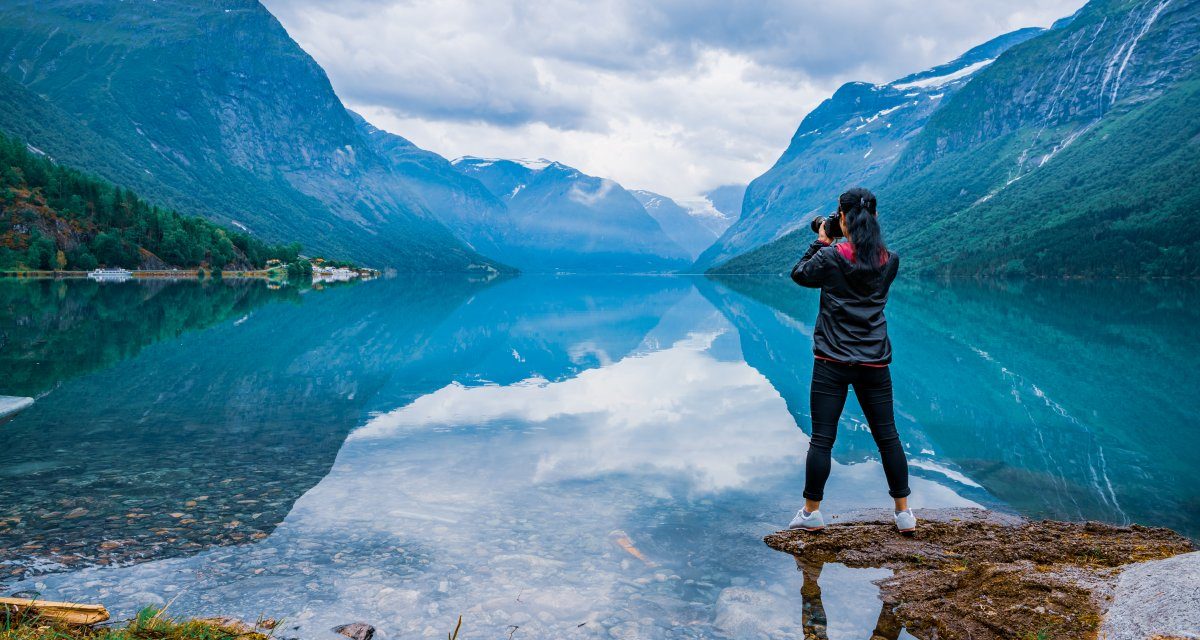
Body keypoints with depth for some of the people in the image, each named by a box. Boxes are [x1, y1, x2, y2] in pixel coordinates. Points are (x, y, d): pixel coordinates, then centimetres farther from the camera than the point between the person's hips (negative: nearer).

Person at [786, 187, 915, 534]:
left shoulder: (830, 257, -9)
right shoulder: (890, 261, 2)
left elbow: (799, 274, 8)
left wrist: (820, 243, 14)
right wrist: (834, 246, 16)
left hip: (832, 362, -3)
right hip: (875, 363, 3)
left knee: (822, 439, 4)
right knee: (888, 437, 13)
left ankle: (811, 513, 13)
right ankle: (904, 513, 21)